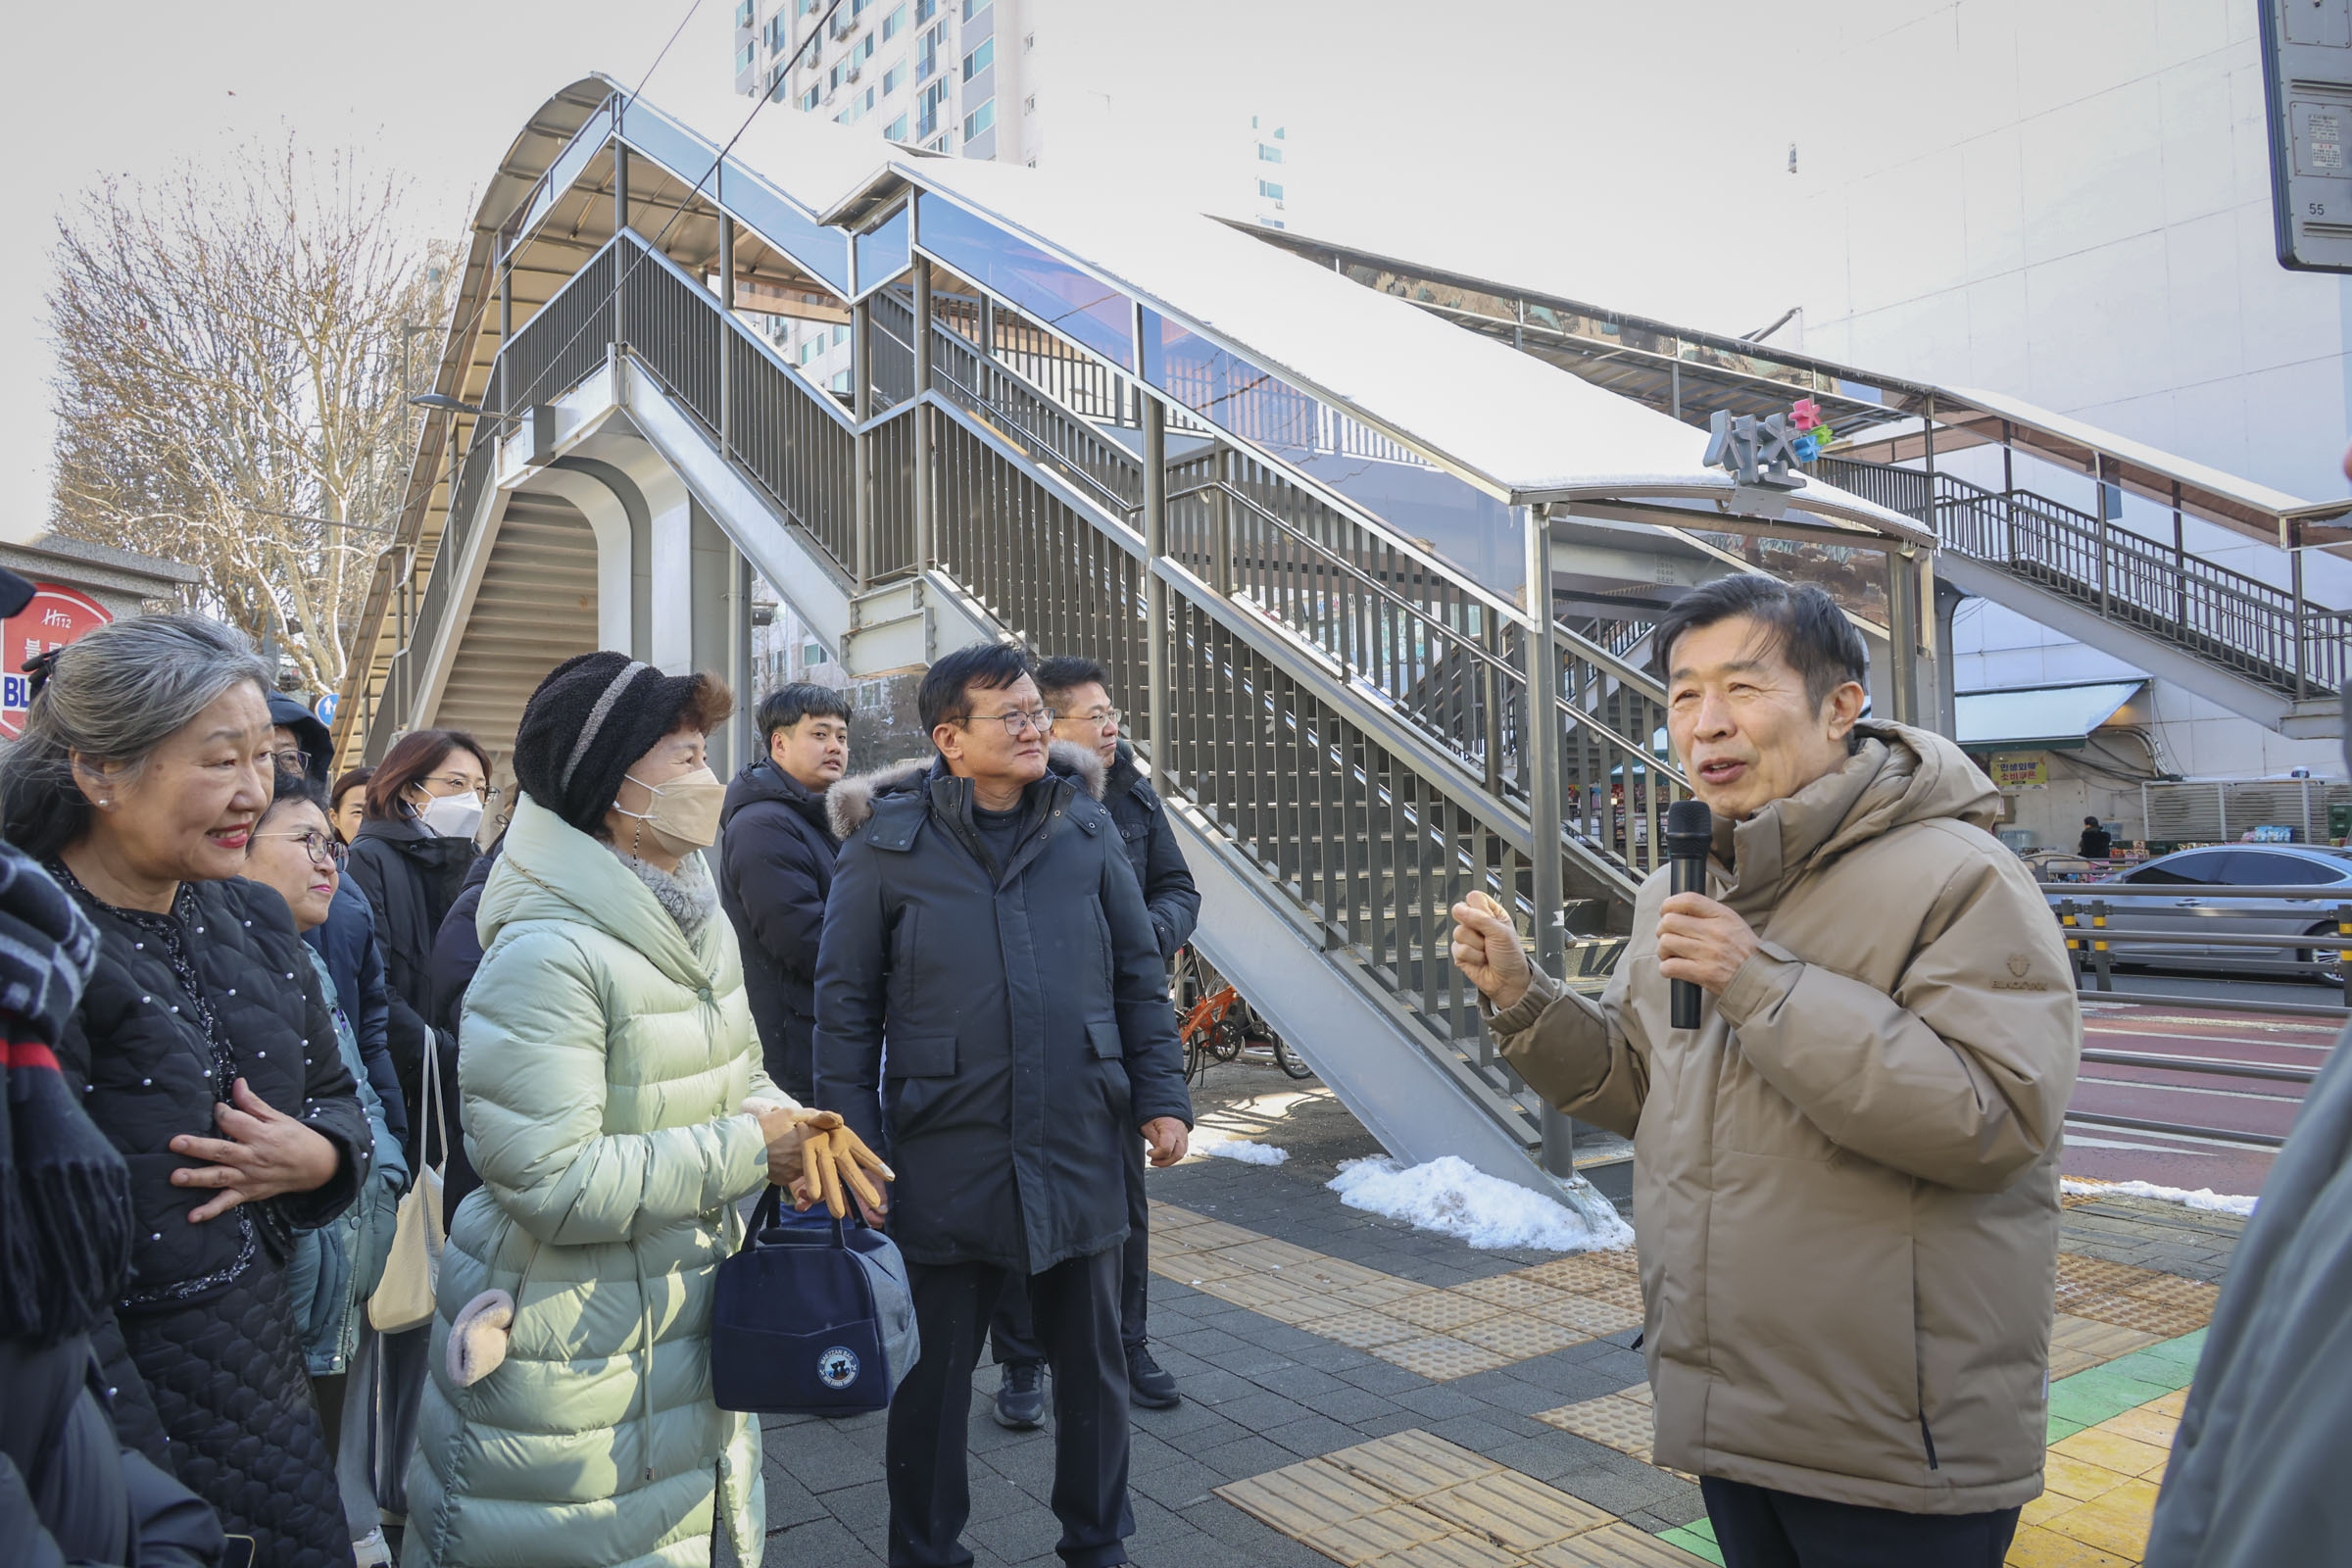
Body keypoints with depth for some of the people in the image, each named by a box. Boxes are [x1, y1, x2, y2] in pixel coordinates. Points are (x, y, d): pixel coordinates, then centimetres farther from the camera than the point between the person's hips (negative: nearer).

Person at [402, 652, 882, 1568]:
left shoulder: (699, 923, 3)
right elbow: (552, 1184, -27)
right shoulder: (545, 957, -24)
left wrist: (794, 1127, -7)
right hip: (572, 1373, -7)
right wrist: (746, 1150, -21)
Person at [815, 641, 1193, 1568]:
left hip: (1079, 1146, 3)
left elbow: (1139, 971, 7)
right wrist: (852, 1147, -5)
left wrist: (1162, 1093, 3)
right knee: (933, 1375, 13)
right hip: (946, 1159, -2)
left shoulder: (1086, 825, 1)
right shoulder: (887, 843, -7)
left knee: (1091, 1361, 17)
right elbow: (846, 1004, -3)